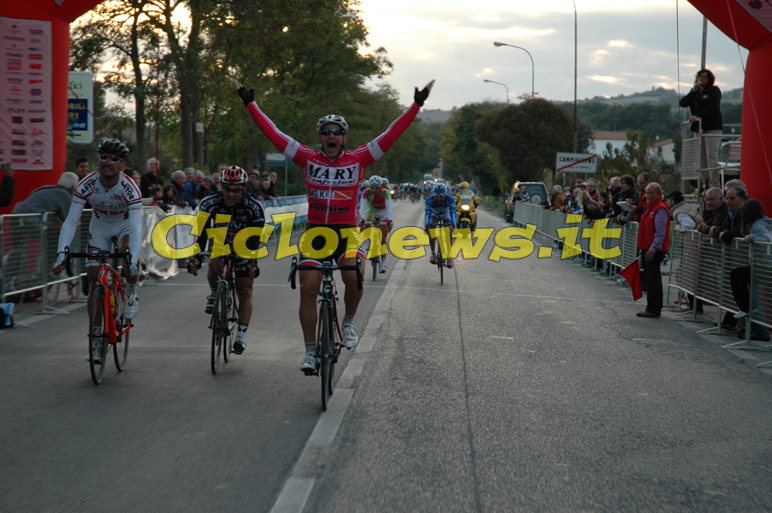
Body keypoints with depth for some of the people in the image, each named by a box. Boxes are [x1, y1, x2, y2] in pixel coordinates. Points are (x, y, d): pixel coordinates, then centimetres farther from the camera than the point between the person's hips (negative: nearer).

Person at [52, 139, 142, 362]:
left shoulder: (130, 188, -32)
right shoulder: (87, 185, -26)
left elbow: (136, 228, -39)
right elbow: (71, 222, -27)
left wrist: (132, 260, -52)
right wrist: (61, 254, -39)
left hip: (125, 225, -2)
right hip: (99, 228, 2)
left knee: (129, 261, -33)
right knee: (94, 283, -4)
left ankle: (131, 294, -1)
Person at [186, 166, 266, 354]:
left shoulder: (254, 207, -27)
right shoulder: (209, 204, -24)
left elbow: (254, 239, -30)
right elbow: (202, 234, -27)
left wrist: (252, 262, -44)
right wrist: (196, 258, -41)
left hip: (243, 250, -1)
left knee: (245, 292, -9)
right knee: (215, 264, -33)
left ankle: (241, 335, -5)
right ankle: (214, 293, -3)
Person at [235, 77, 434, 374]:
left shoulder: (359, 159, 0)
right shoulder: (308, 159, 2)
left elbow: (391, 134, -3)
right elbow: (273, 133, 2)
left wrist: (416, 106, -6)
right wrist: (250, 105, 1)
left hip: (347, 231, -1)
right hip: (315, 231, 1)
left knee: (353, 278, -26)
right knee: (308, 288, -8)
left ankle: (348, 323, 4)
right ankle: (311, 352, 4)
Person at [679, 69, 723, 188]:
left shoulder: (714, 90, 2)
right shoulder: (695, 92, 19)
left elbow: (713, 107, -11)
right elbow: (682, 103, 8)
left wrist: (699, 116, -19)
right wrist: (693, 91, -2)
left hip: (713, 128, -6)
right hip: (698, 128, 6)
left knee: (711, 156, -13)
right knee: (701, 159, 0)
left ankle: (715, 185, -14)